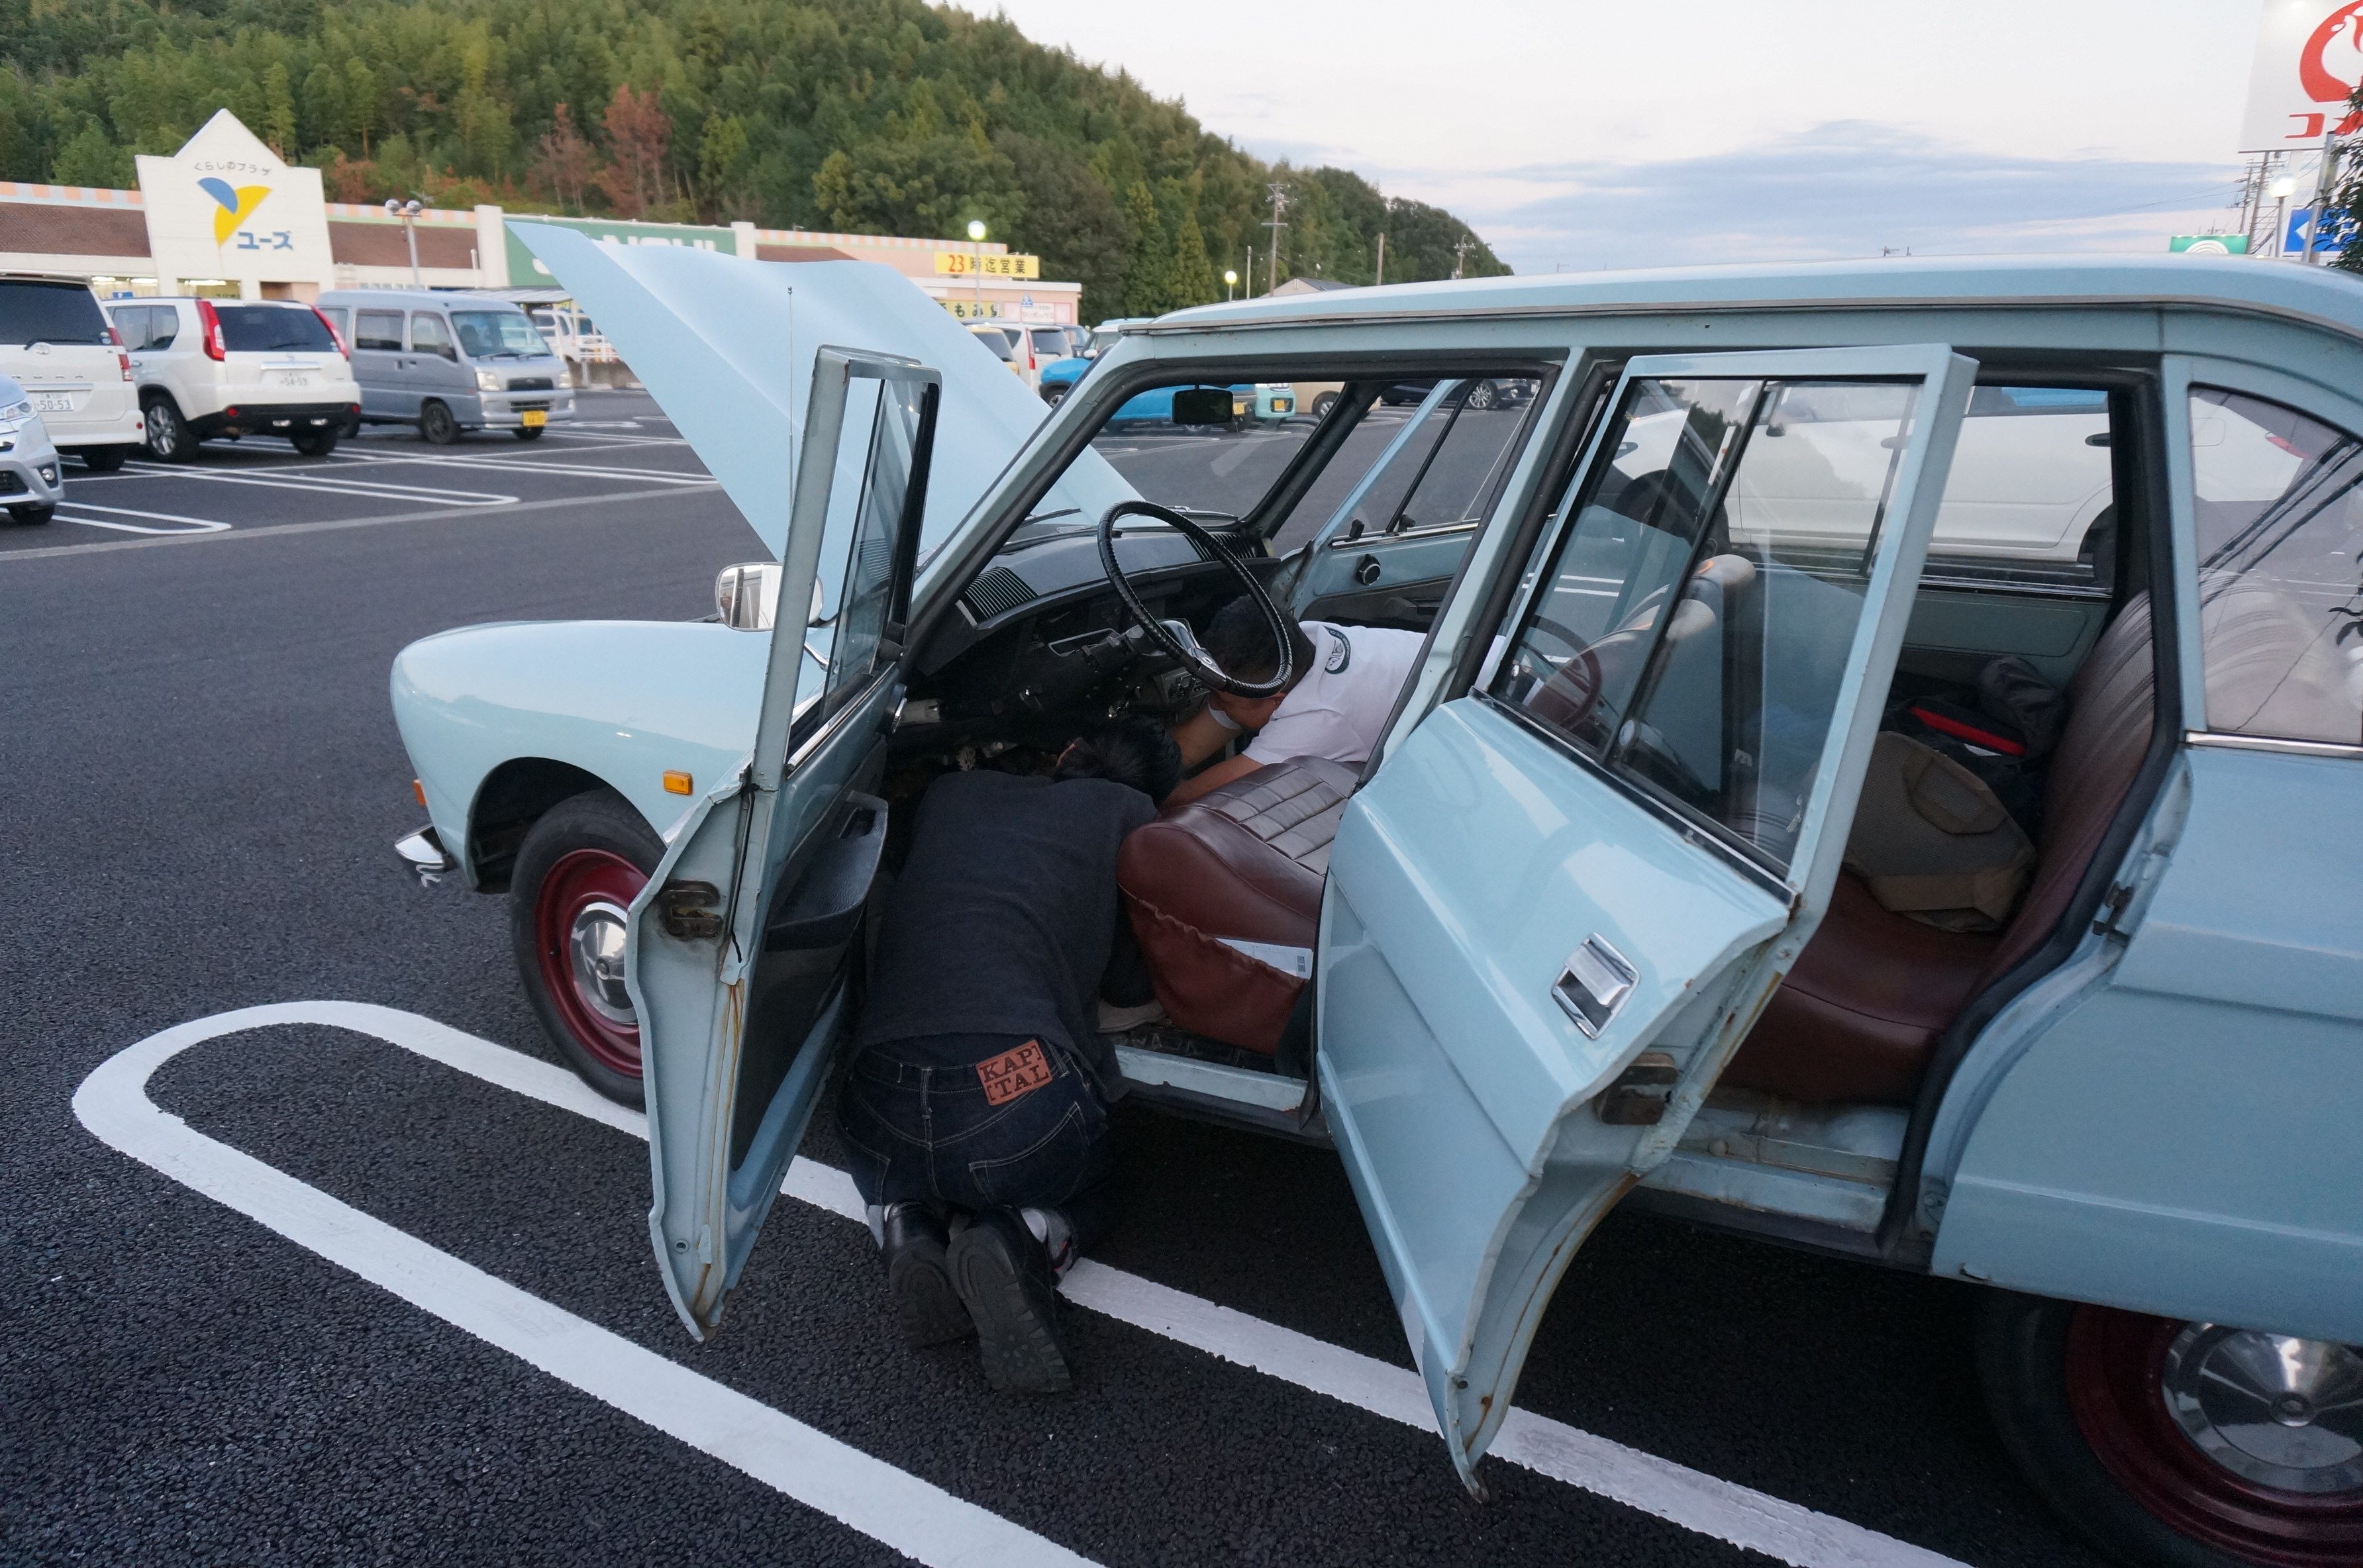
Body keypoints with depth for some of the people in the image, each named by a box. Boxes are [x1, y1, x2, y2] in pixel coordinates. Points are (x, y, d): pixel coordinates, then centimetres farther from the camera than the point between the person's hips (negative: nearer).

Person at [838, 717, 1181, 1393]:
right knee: (1088, 1197, 32)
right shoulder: (1128, 813, 12)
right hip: (1022, 1102, -3)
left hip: (878, 1104, 3)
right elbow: (1135, 981, 20)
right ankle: (1019, 1240, -1)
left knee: (891, 1180, 39)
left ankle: (904, 1226, 5)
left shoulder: (951, 792, 21)